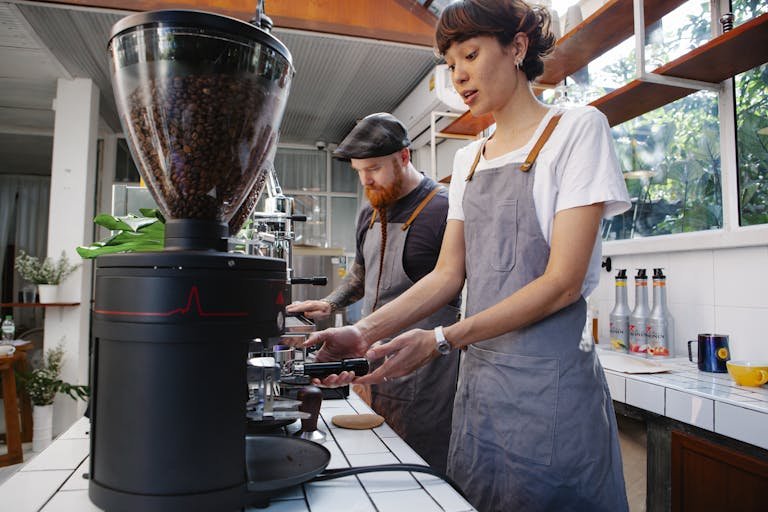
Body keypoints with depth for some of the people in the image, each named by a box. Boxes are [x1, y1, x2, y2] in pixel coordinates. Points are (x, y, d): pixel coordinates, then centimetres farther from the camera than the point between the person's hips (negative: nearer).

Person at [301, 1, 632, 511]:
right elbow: (448, 274, 7)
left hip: (547, 383, -5)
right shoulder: (468, 160, 13)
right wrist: (365, 331, -7)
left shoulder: (577, 128, -5)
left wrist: (441, 340, -20)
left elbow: (563, 283, -14)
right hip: (477, 381, 6)